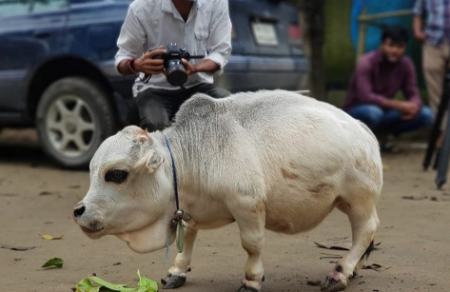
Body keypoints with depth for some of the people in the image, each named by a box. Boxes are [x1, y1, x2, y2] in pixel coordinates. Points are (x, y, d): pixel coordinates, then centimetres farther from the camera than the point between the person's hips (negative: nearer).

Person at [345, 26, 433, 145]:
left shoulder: (406, 64, -5)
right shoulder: (367, 62, -21)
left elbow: (413, 94, -5)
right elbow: (365, 96, -31)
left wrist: (414, 106, -31)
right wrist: (398, 105, -37)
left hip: (384, 110, 5)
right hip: (358, 111, -5)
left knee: (426, 114, -13)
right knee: (374, 112, -40)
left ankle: (383, 133, 2)